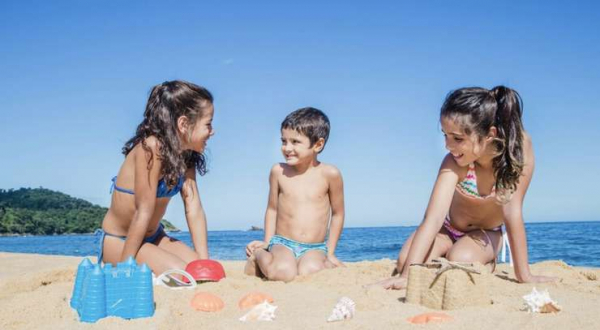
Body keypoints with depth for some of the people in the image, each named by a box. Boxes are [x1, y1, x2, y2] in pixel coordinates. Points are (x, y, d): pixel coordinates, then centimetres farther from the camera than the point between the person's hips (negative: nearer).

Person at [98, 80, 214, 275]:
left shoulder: (186, 155, -1)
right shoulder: (151, 149, -25)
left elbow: (194, 209, -8)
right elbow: (143, 212, -26)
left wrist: (205, 263, -14)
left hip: (153, 237, 8)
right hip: (118, 241, -8)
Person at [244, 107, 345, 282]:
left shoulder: (330, 174, -4)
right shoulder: (278, 171, 1)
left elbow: (337, 213, 6)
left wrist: (330, 252, 7)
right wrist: (267, 242, 9)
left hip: (315, 248, -1)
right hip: (282, 243, 1)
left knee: (308, 272, -34)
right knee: (282, 274, -30)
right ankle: (259, 256, 0)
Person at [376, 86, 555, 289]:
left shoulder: (520, 144, -31)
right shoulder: (454, 162, -33)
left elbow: (513, 210, -27)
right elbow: (433, 218, -40)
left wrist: (523, 275, -25)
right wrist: (407, 275, -49)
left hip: (486, 234, 0)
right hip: (448, 228, 1)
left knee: (460, 261, -32)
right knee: (405, 262, -24)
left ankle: (486, 264, 6)